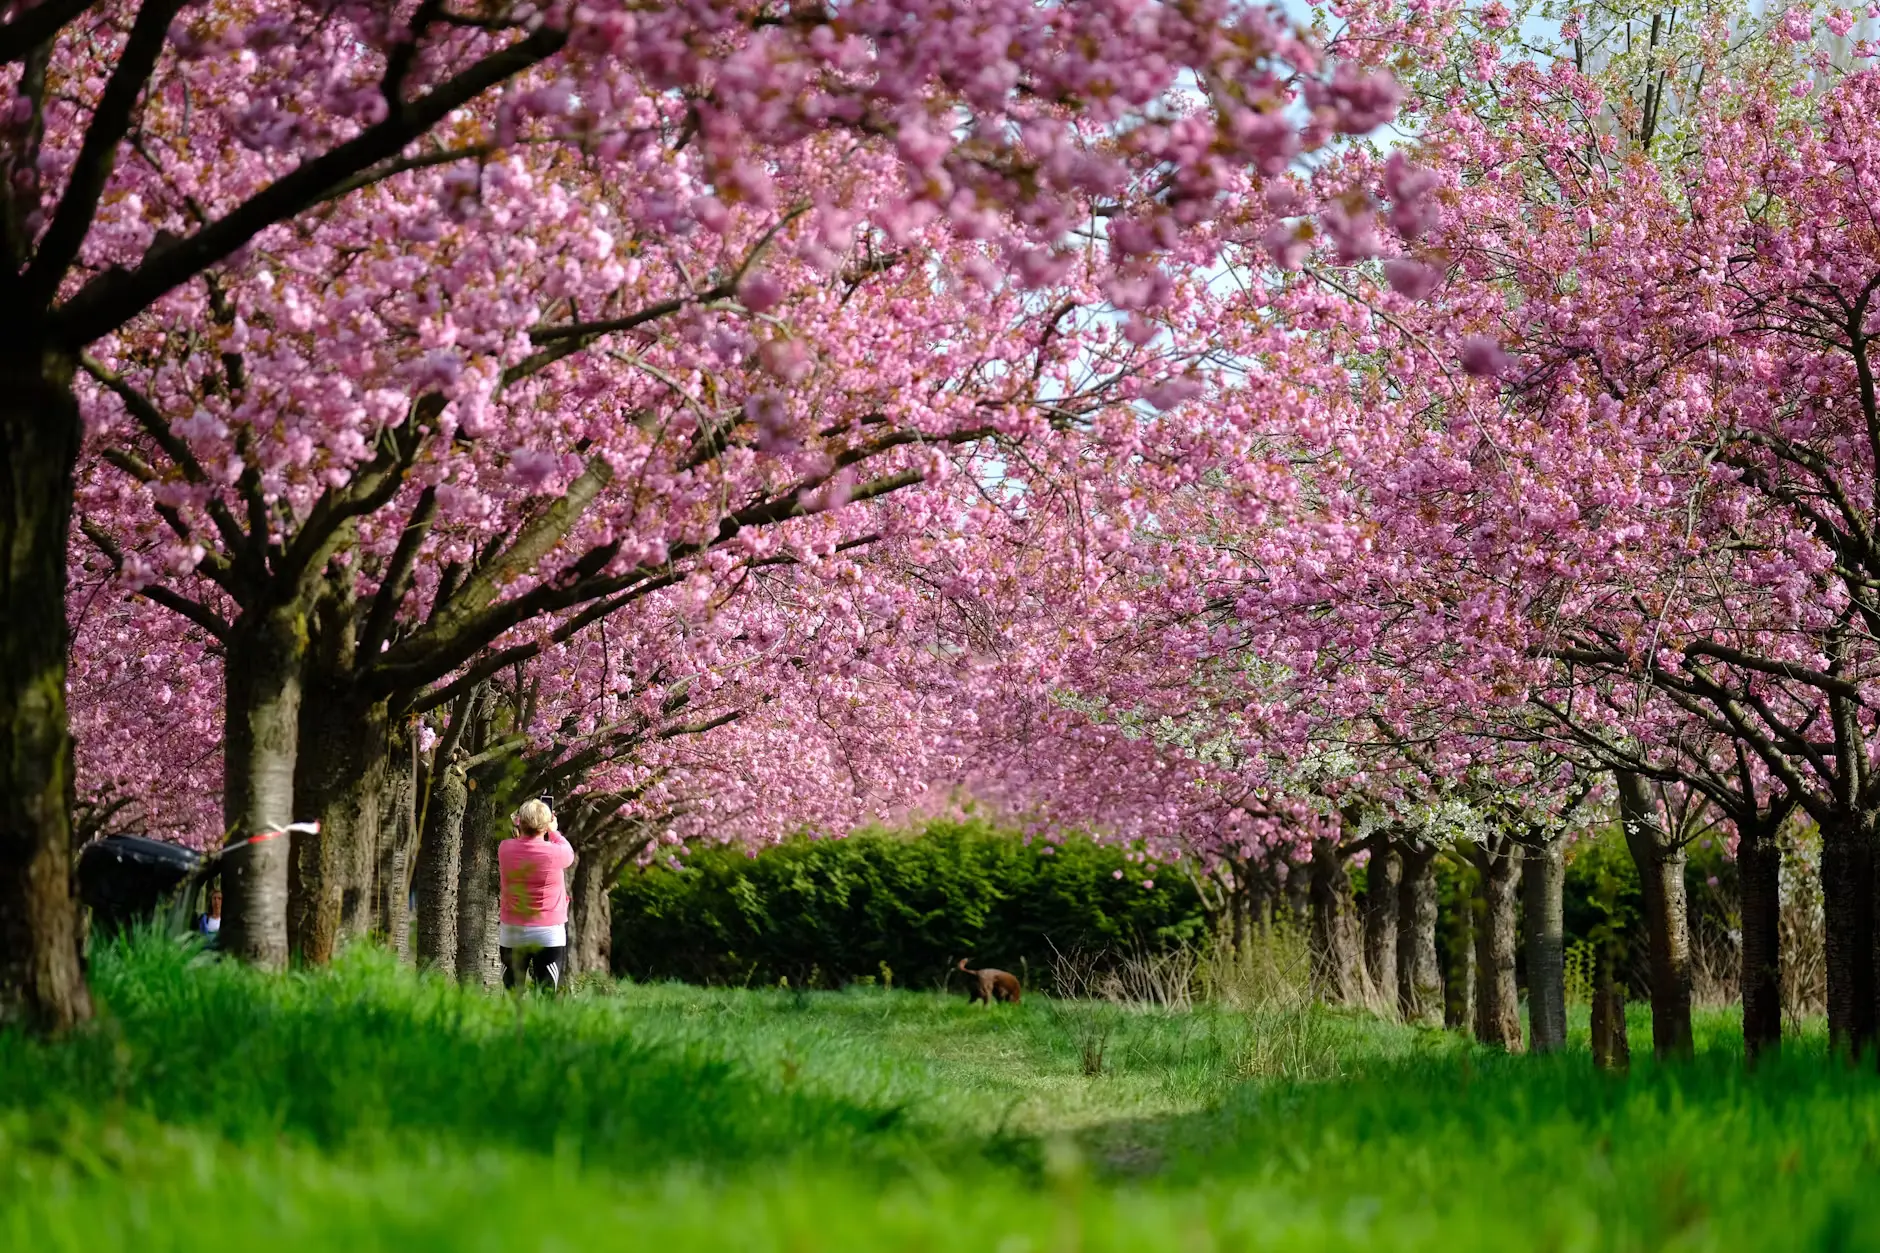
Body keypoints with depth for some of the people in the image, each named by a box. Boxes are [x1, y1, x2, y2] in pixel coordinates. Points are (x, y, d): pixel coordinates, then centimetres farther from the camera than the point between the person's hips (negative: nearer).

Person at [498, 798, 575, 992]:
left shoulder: (505, 849, -7)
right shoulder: (555, 852, -14)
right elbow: (570, 854, 10)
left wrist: (519, 829, 24)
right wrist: (554, 832, 21)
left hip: (512, 932, 2)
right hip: (549, 934, -2)